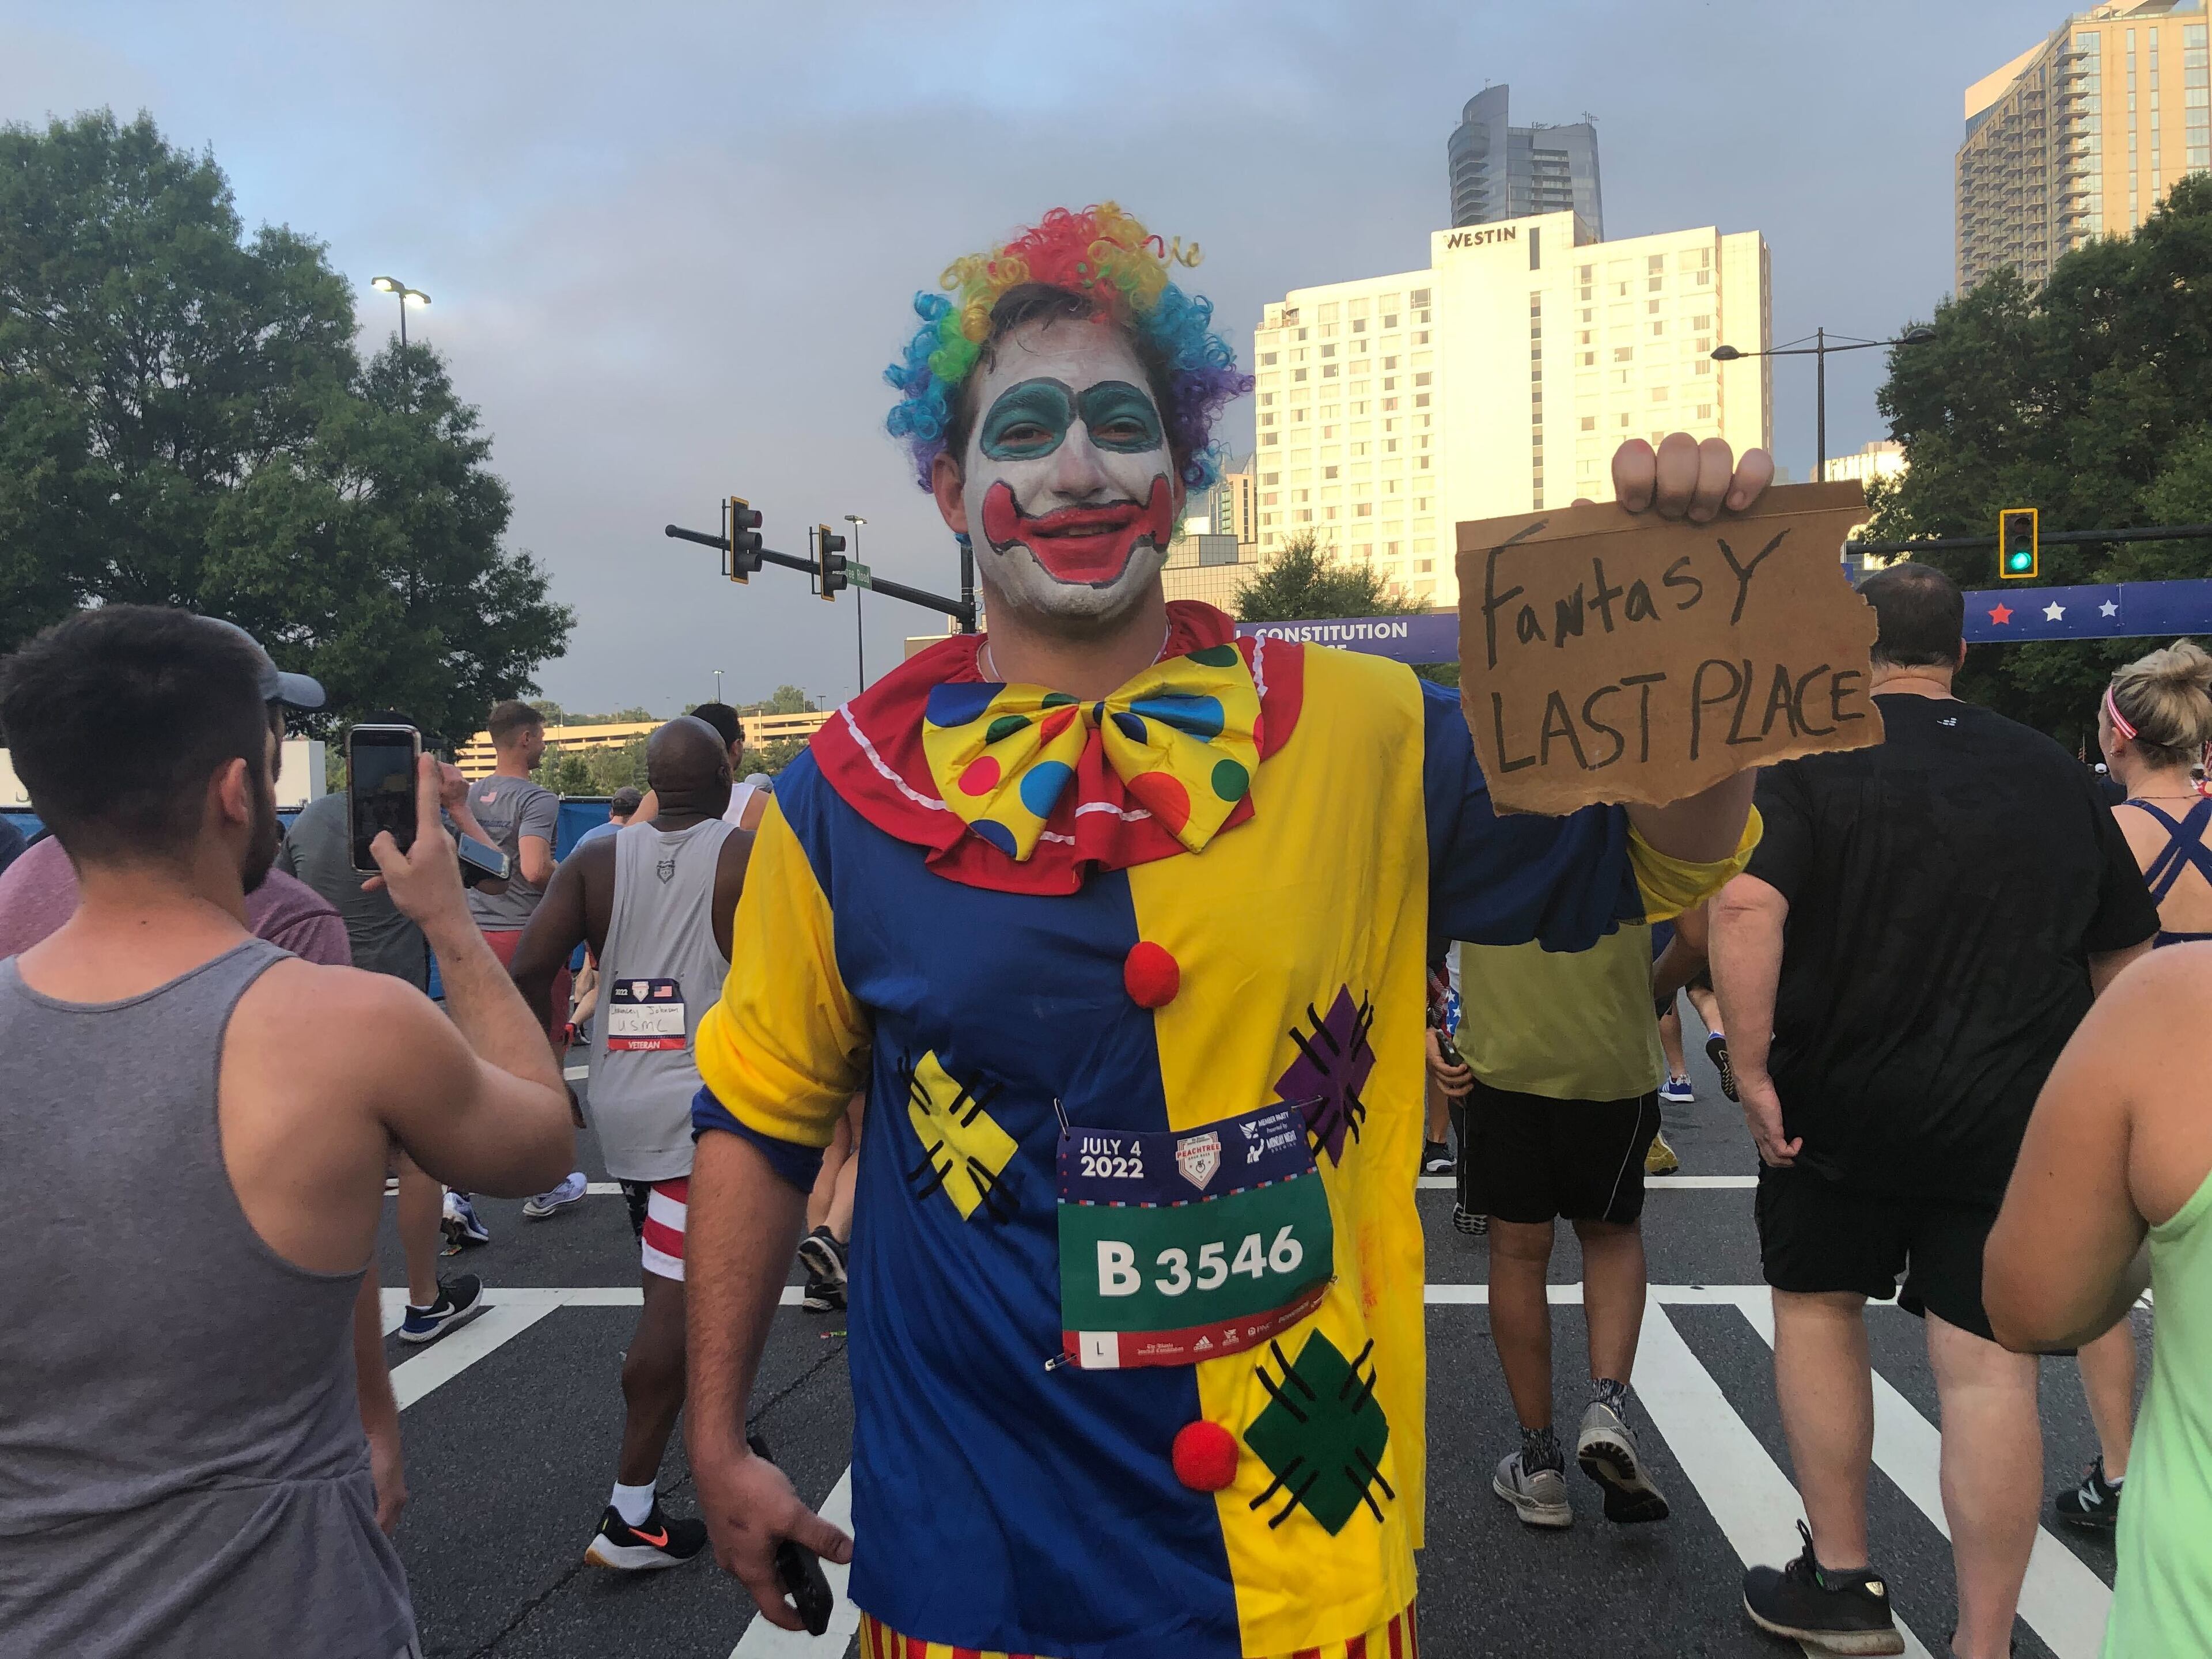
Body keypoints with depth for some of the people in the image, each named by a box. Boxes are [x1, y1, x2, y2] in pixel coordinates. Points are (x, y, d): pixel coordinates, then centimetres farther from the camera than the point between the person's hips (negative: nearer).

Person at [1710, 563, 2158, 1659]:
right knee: (1991, 1364, 4)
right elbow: (2127, 954, 14)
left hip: (1840, 1107, -2)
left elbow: (1745, 905, -24)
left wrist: (1753, 1073, -19)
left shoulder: (1813, 759, -7)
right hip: (2013, 1121, 3)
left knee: (1817, 1309, 16)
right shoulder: (2054, 775, 7)